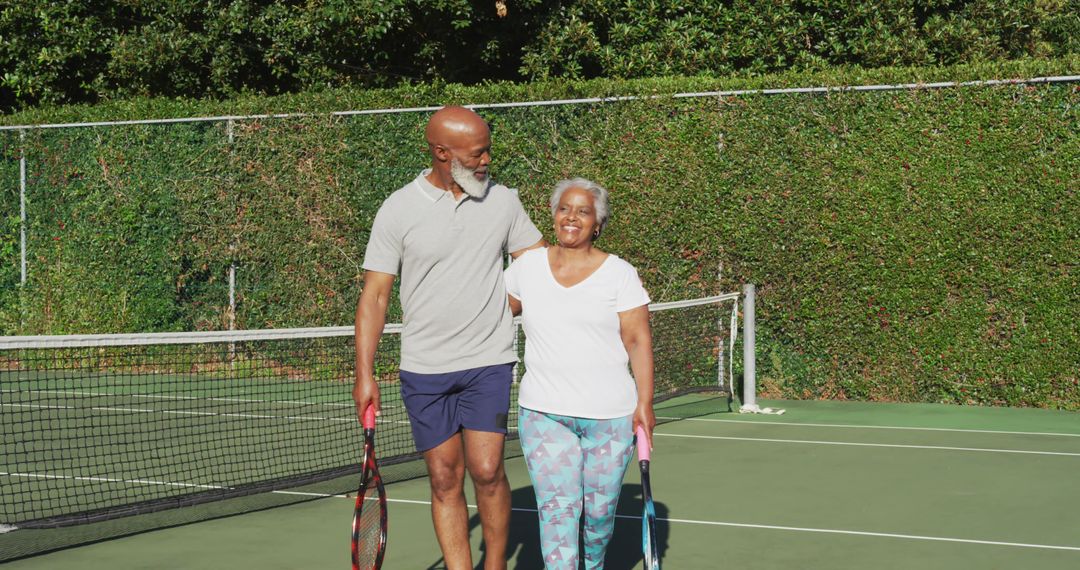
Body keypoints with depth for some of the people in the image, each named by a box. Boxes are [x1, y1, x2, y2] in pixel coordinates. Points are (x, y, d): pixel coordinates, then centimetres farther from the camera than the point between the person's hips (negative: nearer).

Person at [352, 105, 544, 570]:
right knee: (445, 480, 3)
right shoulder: (398, 210, -2)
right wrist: (364, 373, -6)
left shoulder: (502, 201, 3)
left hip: (488, 362, 0)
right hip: (424, 370, 0)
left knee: (486, 470, -10)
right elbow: (375, 294, -1)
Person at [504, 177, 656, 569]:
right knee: (556, 508, -8)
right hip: (544, 414, 1)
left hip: (610, 415, -1)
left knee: (600, 508, 7)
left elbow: (638, 341, -2)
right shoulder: (527, 267, 7)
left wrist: (644, 403, -9)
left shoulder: (619, 274, 0)